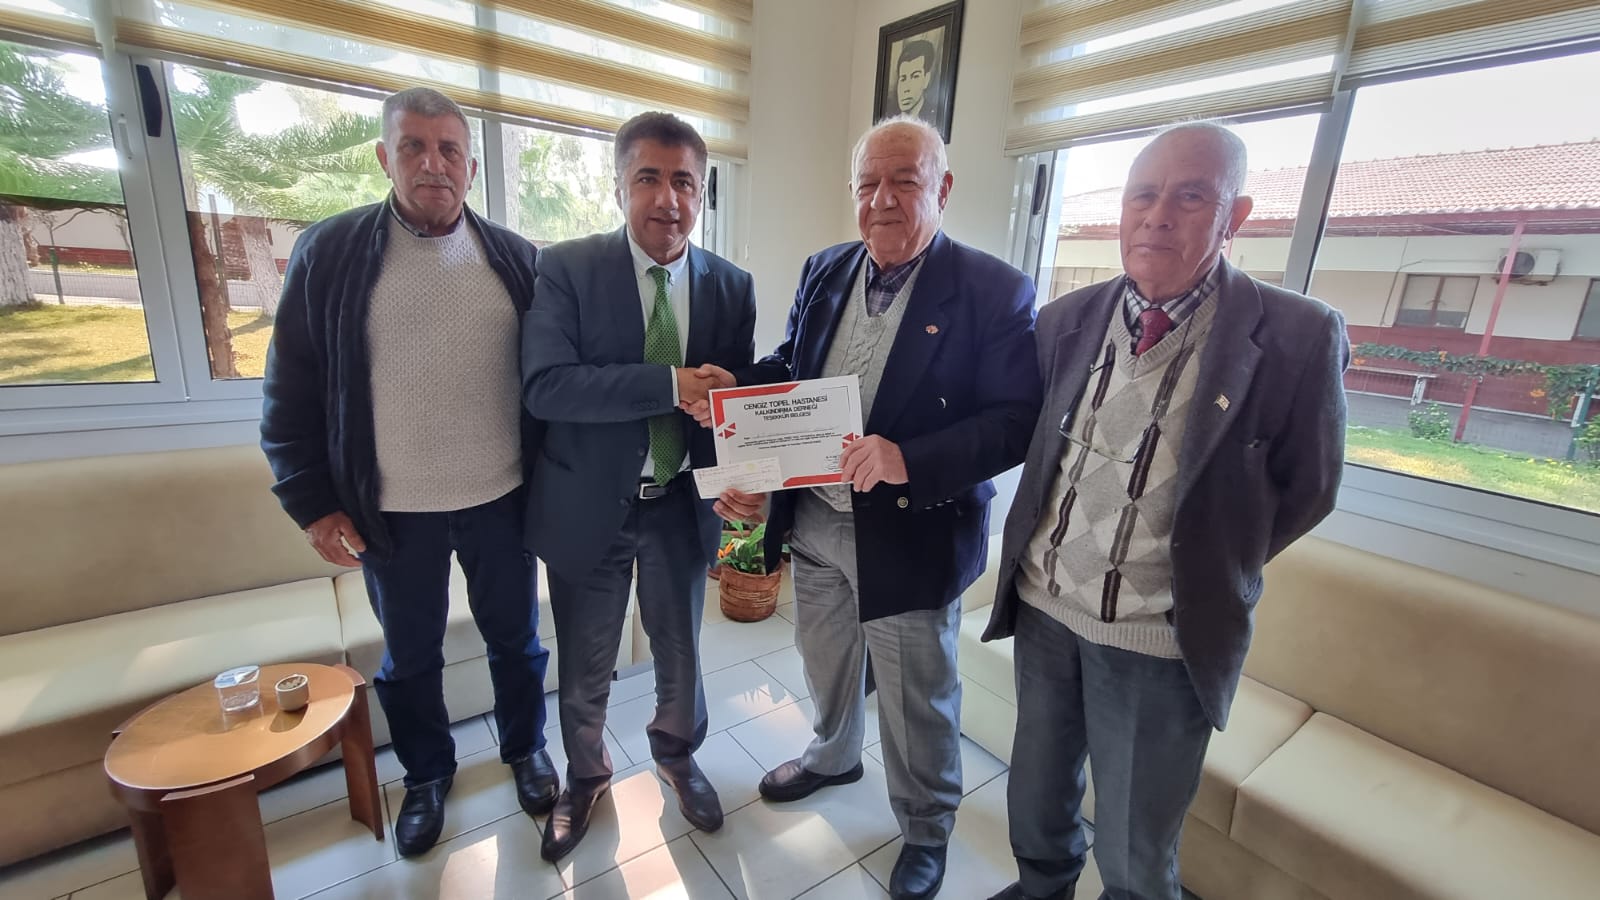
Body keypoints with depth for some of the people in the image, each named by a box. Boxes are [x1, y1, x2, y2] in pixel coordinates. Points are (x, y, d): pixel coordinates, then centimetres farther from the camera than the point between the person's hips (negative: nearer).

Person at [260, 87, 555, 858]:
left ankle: (526, 749, 42)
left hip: (501, 500, 1)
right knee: (410, 657, 18)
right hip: (393, 511, 0)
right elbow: (291, 391, 0)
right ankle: (426, 775, 43)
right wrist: (312, 503, -3)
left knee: (515, 640, 17)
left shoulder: (515, 258, 1)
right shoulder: (328, 251, -1)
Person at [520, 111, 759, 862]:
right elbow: (544, 385, -21)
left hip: (681, 506, 2)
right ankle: (585, 776, 49)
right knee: (585, 668, 18)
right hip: (589, 505, -2)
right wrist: (669, 383, -31)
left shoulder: (731, 286, -1)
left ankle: (677, 755, 53)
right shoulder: (566, 268, -10)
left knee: (681, 651, 22)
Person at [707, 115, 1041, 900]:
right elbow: (785, 372, 8)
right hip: (813, 520, 6)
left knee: (917, 702, 16)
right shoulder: (824, 271, 5)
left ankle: (926, 827, 45)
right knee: (826, 668, 27)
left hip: (909, 537, -5)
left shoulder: (995, 291, -12)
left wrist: (909, 459, -31)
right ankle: (833, 756, 59)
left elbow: (1018, 419, -16)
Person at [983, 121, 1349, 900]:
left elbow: (1304, 490, -3)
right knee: (1035, 796, 26)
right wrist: (1048, 551, 3)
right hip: (1042, 603, 4)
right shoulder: (1067, 319, -1)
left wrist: (1203, 575, -2)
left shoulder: (1298, 336, -13)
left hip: (1161, 638, -4)